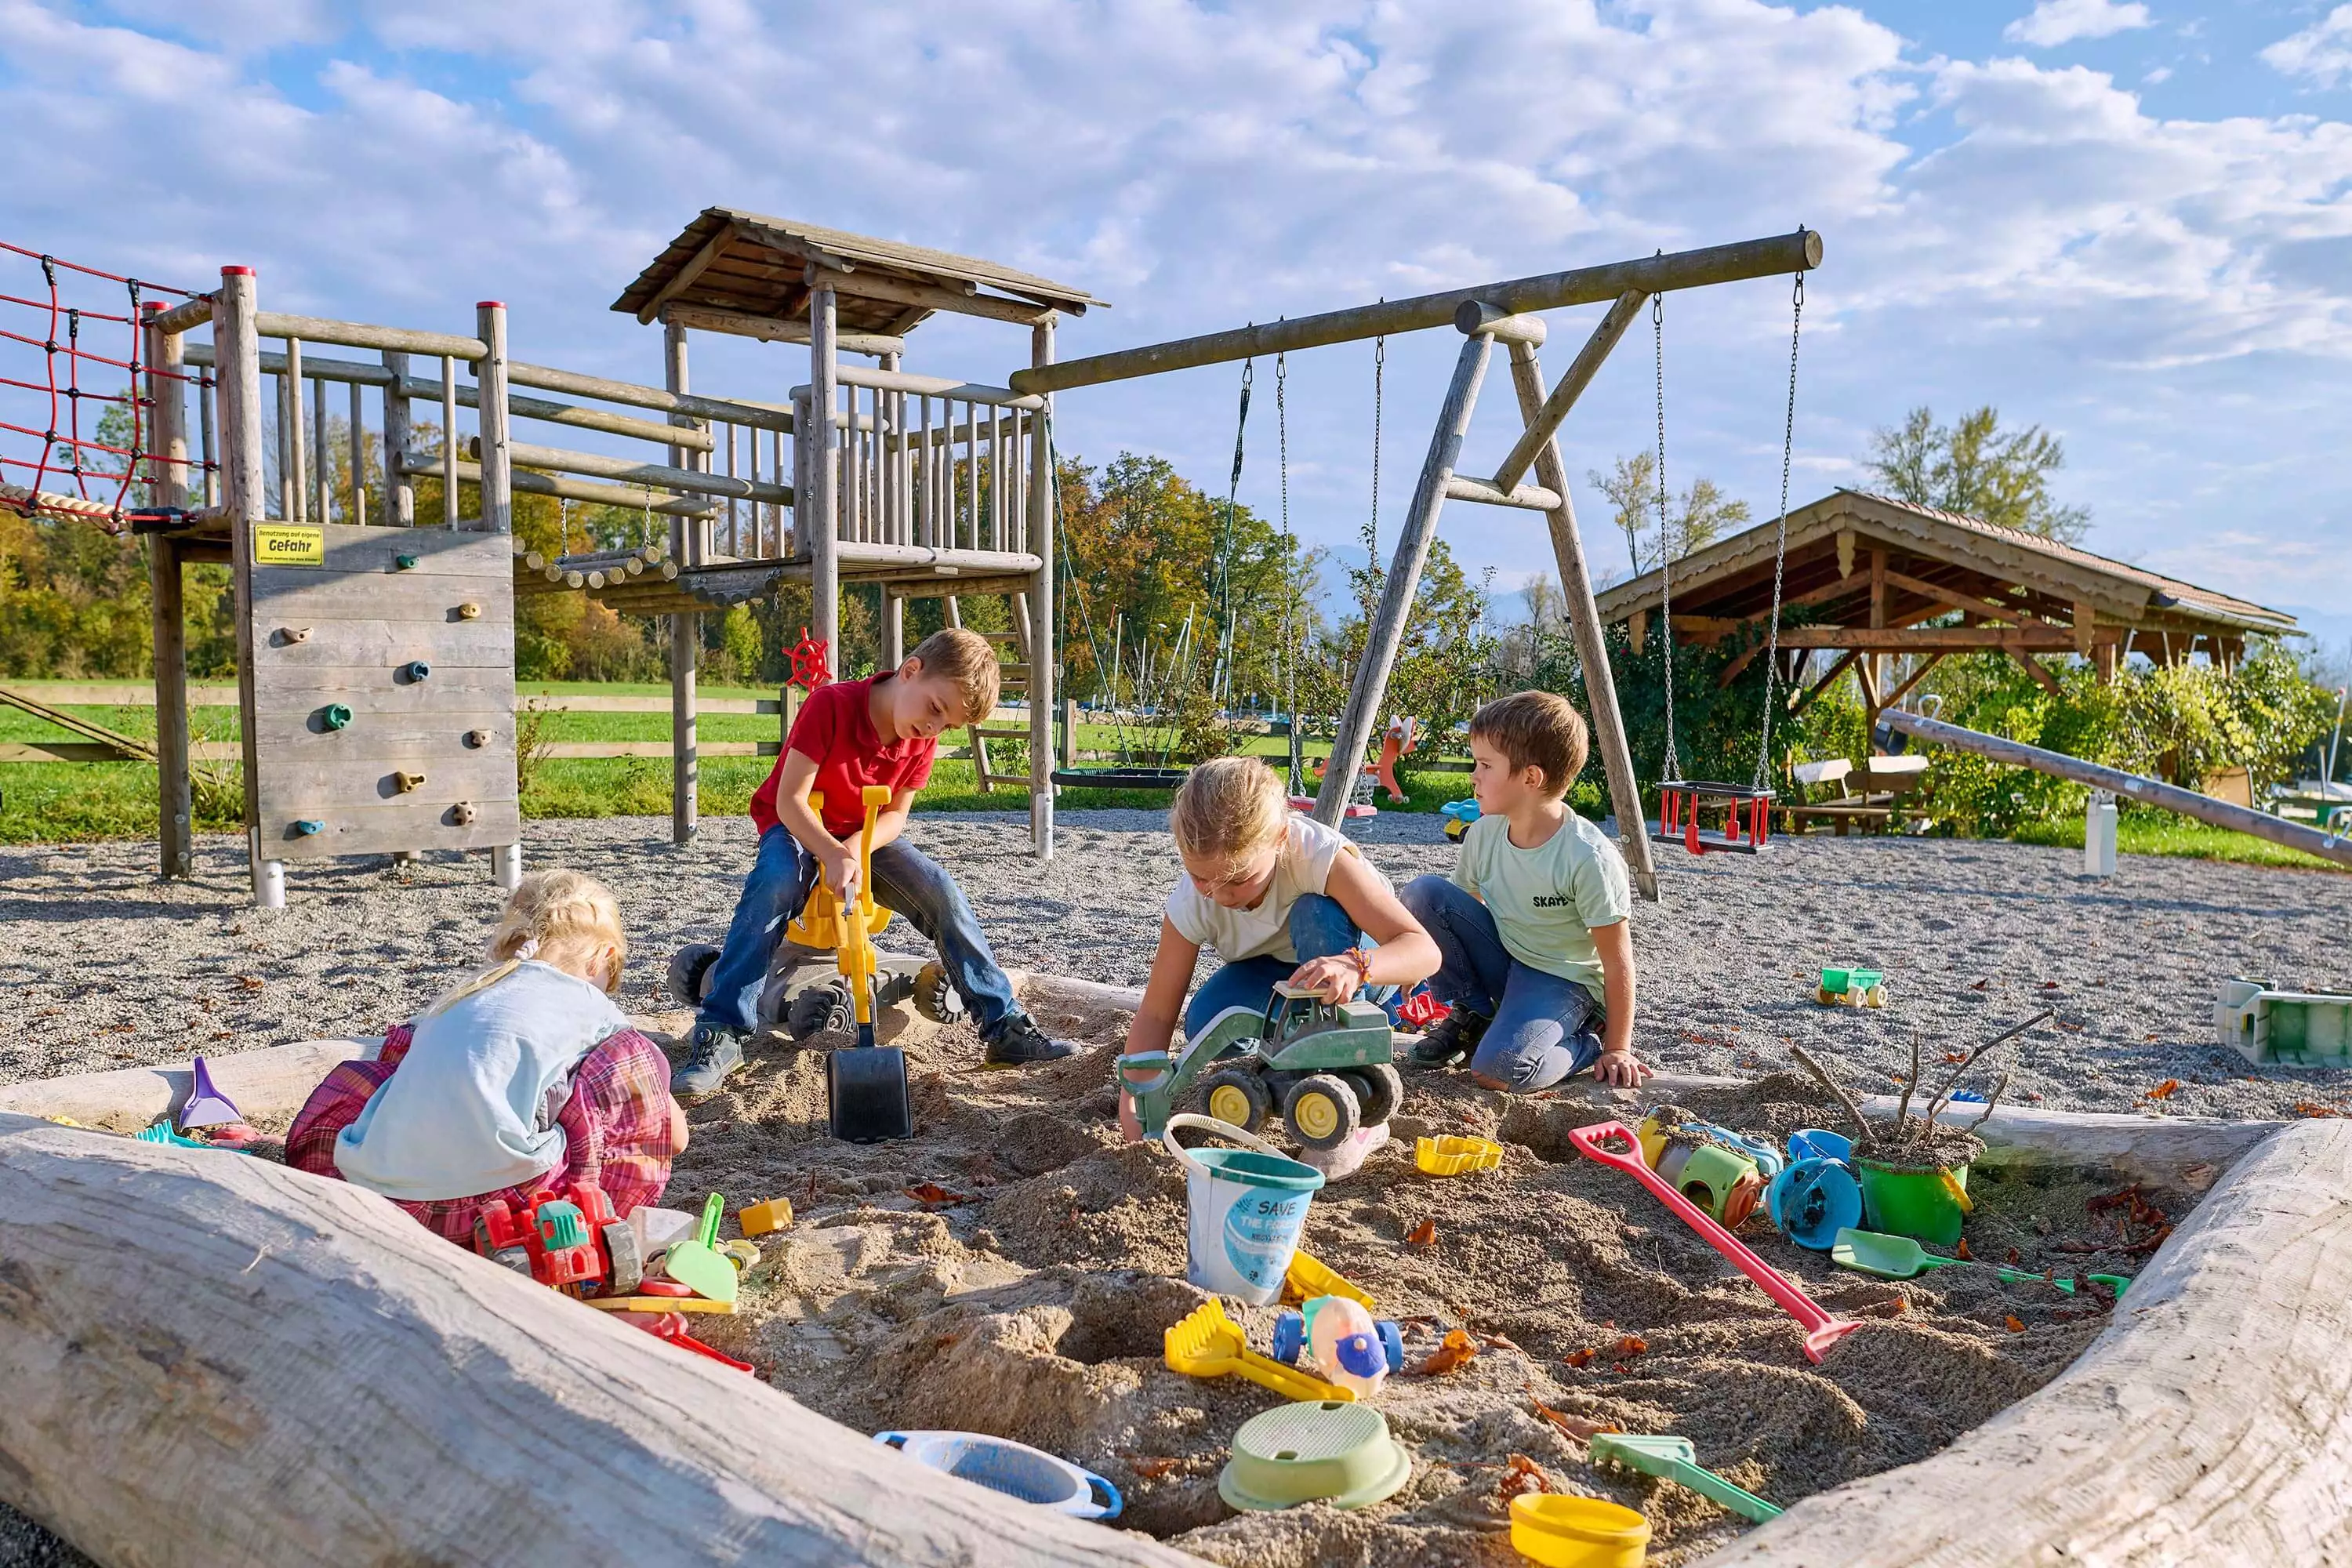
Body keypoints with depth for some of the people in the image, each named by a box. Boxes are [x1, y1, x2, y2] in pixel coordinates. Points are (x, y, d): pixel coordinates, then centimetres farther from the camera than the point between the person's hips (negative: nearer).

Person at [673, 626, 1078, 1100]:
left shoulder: (921, 740, -9)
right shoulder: (831, 704, -27)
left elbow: (895, 815, -4)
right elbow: (790, 799, -28)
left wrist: (856, 848, -25)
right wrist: (834, 855, -42)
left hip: (866, 837, 5)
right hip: (797, 827, -4)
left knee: (942, 891, -16)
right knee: (774, 885, -37)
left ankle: (1003, 1026, -9)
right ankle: (721, 1035, -33)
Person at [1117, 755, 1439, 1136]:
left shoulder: (1320, 855, -36)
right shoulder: (1190, 904, -26)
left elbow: (1424, 950, -40)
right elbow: (1156, 1015, -19)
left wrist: (1355, 967, -61)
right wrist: (1132, 1105, -33)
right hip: (1272, 973, 2)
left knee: (1317, 913, -36)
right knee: (1206, 1022, -29)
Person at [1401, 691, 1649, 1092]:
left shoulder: (1590, 858, -25)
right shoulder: (1483, 834, -7)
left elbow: (1617, 962, -17)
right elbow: (1460, 907, 11)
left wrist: (1616, 1049, -12)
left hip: (1563, 980, -6)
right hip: (1501, 960, 6)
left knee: (1500, 1069, -33)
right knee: (1422, 892, -16)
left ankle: (1590, 1043, 0)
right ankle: (1471, 1014, 2)